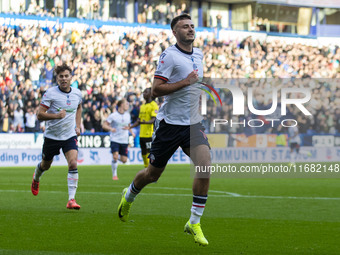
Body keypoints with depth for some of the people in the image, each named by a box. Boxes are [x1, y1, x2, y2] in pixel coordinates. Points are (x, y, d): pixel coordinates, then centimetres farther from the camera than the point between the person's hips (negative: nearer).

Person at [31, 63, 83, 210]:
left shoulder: (77, 93, 0)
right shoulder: (50, 93, -14)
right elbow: (40, 115, -16)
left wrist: (78, 125, 13)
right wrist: (56, 115, -32)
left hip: (70, 136, 2)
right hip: (52, 136, -2)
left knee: (73, 164, -19)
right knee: (46, 165, 17)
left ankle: (71, 199, -19)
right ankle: (36, 178, 54)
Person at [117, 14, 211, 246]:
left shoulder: (198, 55, 10)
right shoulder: (169, 56, -13)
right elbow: (156, 90, -19)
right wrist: (185, 82, -21)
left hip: (193, 123, 5)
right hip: (170, 123, -5)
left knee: (205, 166, -16)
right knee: (153, 174, 8)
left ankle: (194, 223, -7)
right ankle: (129, 196, 42)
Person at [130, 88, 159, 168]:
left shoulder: (153, 105, -7)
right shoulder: (142, 106, 17)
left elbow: (154, 120, -18)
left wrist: (145, 122, -35)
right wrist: (130, 127, 12)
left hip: (150, 134, -8)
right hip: (142, 134, 8)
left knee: (149, 153, -9)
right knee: (143, 153, 10)